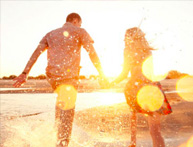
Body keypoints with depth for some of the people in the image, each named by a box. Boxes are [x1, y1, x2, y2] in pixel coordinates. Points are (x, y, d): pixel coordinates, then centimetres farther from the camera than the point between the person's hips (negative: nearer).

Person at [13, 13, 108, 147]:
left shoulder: (51, 34, 21)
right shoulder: (79, 31, 9)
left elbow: (36, 53, 8)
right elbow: (92, 53, 0)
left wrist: (25, 73, 2)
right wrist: (102, 74, 4)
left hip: (52, 75, 6)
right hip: (69, 75, -5)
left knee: (61, 99, 33)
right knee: (67, 112, -1)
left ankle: (58, 125, 30)